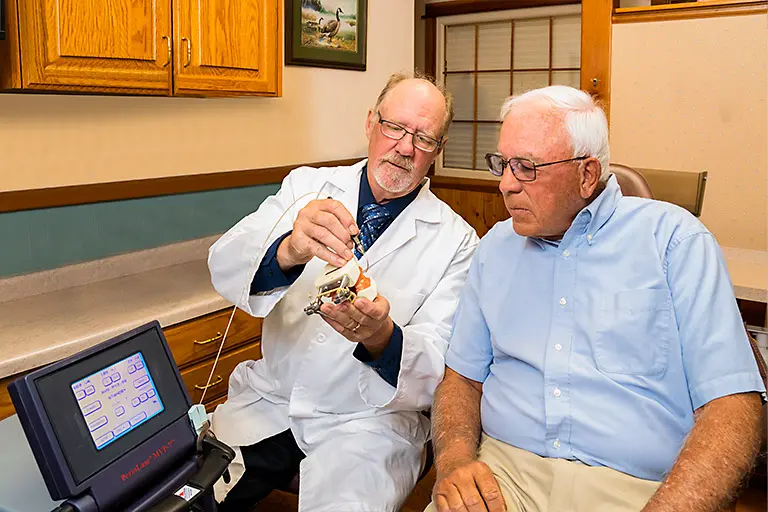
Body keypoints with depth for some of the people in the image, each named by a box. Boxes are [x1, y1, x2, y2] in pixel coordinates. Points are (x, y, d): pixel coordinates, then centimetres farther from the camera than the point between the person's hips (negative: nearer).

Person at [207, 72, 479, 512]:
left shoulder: (455, 240, -5)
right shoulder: (307, 186, 1)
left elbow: (437, 368, -12)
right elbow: (225, 268, -13)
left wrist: (381, 338, -34)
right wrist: (288, 251, -36)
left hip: (370, 420, -1)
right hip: (269, 398, 2)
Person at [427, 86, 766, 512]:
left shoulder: (673, 239, 0)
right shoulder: (496, 246, 13)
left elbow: (733, 409, -7)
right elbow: (462, 377, 13)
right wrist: (455, 460, -7)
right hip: (501, 470, 3)